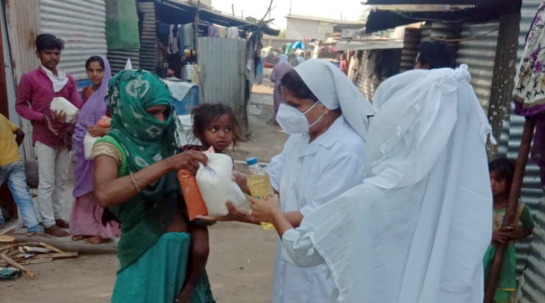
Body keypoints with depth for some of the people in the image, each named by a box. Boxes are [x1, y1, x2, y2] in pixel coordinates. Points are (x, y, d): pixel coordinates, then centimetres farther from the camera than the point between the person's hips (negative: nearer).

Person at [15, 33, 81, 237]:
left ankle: (57, 216, 24)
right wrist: (43, 118, -15)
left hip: (65, 137, 5)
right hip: (44, 138, -5)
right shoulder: (29, 78, -3)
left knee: (62, 180, 12)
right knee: (47, 182, -1)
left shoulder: (68, 80, 9)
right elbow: (20, 106, -1)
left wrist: (69, 129, -12)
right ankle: (48, 223, 7)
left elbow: (76, 108, 5)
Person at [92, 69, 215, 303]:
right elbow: (104, 194, -32)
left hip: (185, 247, 6)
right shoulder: (112, 146, -11)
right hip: (147, 253, -6)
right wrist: (166, 164, -34)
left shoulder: (163, 140, 6)